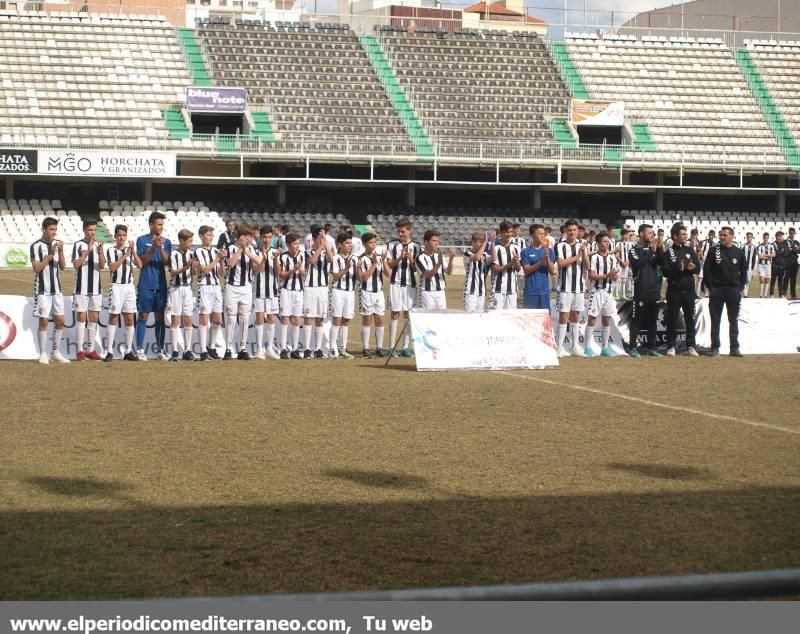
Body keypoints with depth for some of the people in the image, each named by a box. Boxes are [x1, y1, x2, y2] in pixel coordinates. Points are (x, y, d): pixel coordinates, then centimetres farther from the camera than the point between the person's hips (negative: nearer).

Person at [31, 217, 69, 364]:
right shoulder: (36, 246, -8)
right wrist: (50, 255, -20)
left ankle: (56, 352, 16)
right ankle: (43, 354, 4)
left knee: (60, 320, 5)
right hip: (42, 290, -5)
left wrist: (61, 252, -12)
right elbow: (36, 268, -15)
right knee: (44, 321, -3)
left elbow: (63, 267, 4)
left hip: (56, 289, 5)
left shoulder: (58, 244, 7)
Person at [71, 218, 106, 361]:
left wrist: (100, 253, -19)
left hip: (95, 288, 5)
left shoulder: (98, 245, 7)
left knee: (94, 318, 7)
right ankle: (80, 351, -3)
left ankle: (90, 350, 13)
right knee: (81, 317, -4)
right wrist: (88, 251, -23)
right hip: (81, 288, -5)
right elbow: (76, 265, -16)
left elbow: (102, 266, -1)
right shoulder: (78, 245, -6)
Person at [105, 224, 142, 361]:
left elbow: (139, 265, -1)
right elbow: (112, 267, -14)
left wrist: (133, 251, -13)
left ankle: (129, 351, 11)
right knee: (113, 318, -5)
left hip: (129, 286, 4)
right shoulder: (111, 250, -2)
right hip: (116, 286, -4)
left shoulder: (131, 249, 9)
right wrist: (125, 254, -17)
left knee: (130, 319, 5)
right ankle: (109, 351, -5)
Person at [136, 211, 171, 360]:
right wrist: (152, 248, -17)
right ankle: (140, 350, -1)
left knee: (160, 317, 5)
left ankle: (160, 349, 10)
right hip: (146, 285, -3)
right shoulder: (142, 240, 1)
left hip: (161, 284, 3)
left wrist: (161, 248, -17)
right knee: (143, 316, -3)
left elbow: (166, 262, -2)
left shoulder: (166, 242, 9)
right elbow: (142, 261, -5)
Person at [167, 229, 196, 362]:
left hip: (188, 288, 5)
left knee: (188, 320, 3)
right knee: (175, 320, -2)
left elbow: (193, 272, 9)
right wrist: (186, 267, -24)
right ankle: (175, 352, -1)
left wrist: (195, 267, -11)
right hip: (176, 288, -5)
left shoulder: (191, 254, 8)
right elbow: (172, 272, -13)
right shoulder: (174, 254, -8)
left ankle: (187, 350, 7)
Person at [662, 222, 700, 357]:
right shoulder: (668, 253, -1)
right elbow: (665, 272, -8)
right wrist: (678, 269, -23)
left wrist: (692, 268, -13)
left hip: (689, 290, 3)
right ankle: (671, 346, 8)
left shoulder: (690, 250, 10)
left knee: (690, 319, 4)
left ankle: (690, 346, 9)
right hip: (674, 291, -3)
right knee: (672, 319, 2)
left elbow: (698, 266, 8)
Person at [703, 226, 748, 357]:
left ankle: (735, 347, 8)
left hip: (733, 291, 1)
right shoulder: (713, 251, 0)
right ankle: (715, 347, 7)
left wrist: (739, 287, 4)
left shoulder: (739, 252, 5)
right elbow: (707, 270, 0)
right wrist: (710, 287, -6)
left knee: (734, 321, 4)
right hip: (716, 290, -1)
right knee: (715, 320, 2)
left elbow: (743, 271, 11)